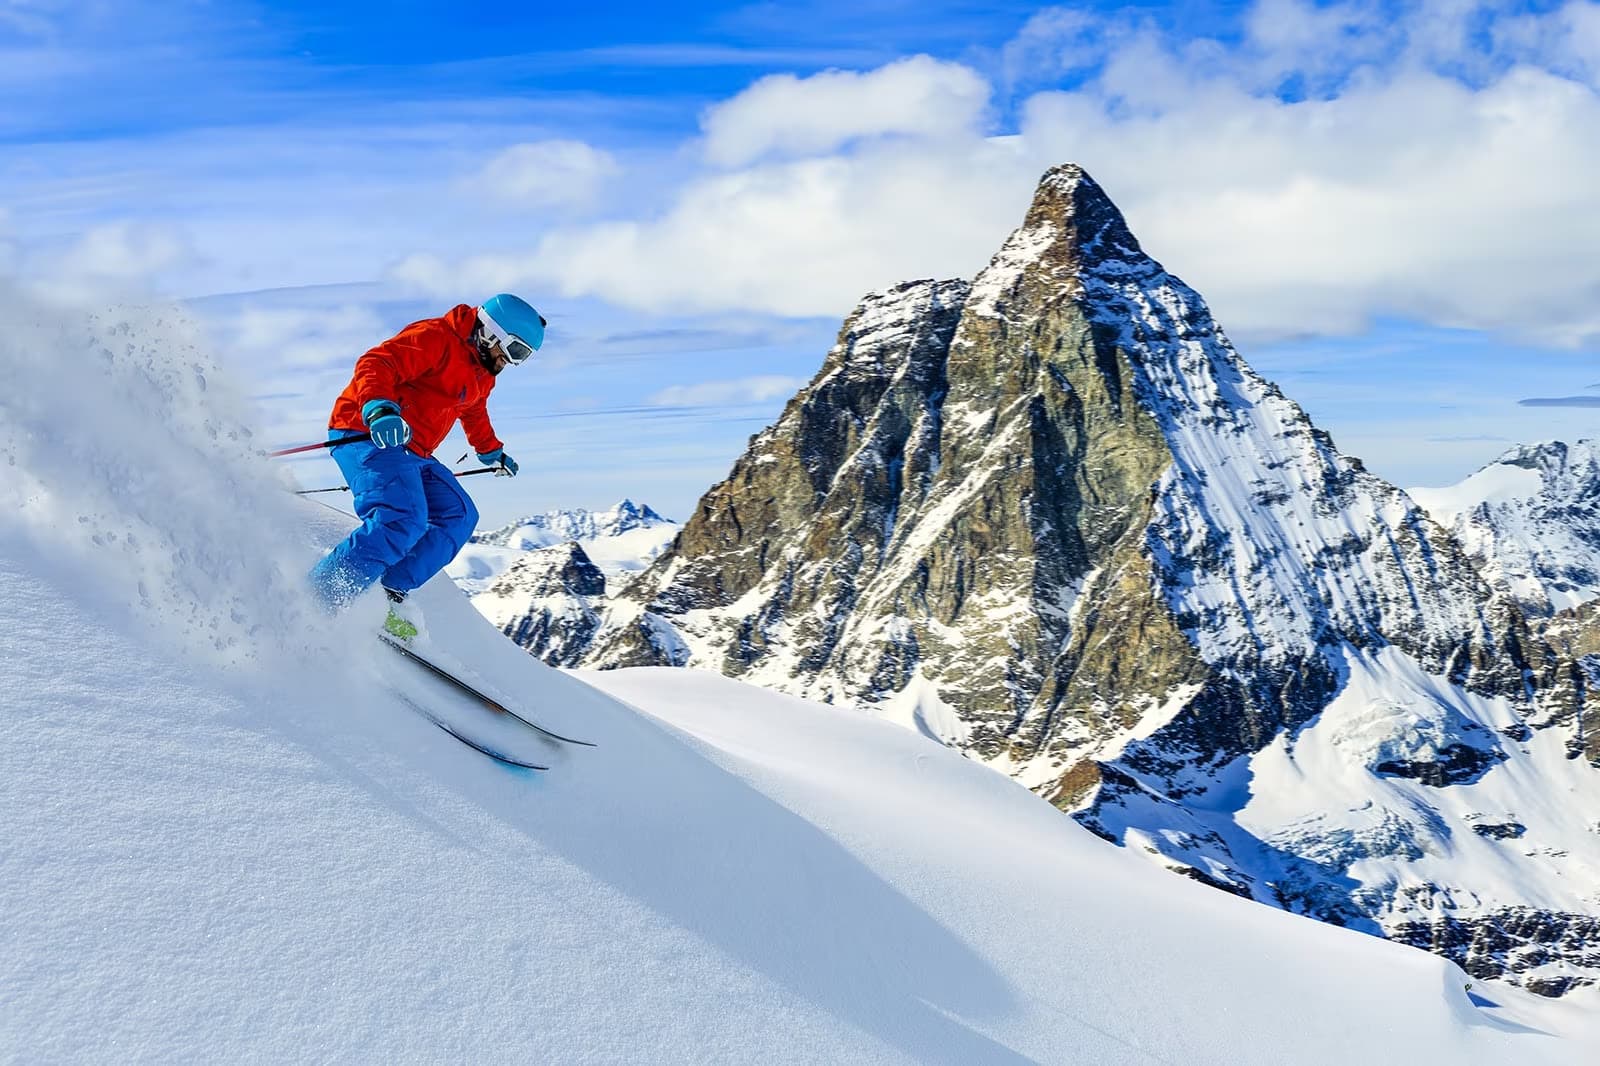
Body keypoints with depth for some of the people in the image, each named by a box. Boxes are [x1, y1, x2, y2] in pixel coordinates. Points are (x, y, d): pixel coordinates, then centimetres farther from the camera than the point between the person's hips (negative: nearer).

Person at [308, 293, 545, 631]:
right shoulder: (436, 337, -11)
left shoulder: (482, 377, 19)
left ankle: (387, 597, -6)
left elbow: (474, 413, 41)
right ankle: (315, 596, -28)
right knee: (404, 520, -28)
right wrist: (378, 408, -41)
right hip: (366, 435, -10)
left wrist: (492, 452, 52)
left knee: (459, 516, 2)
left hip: (412, 453, 10)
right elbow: (375, 365, -23)